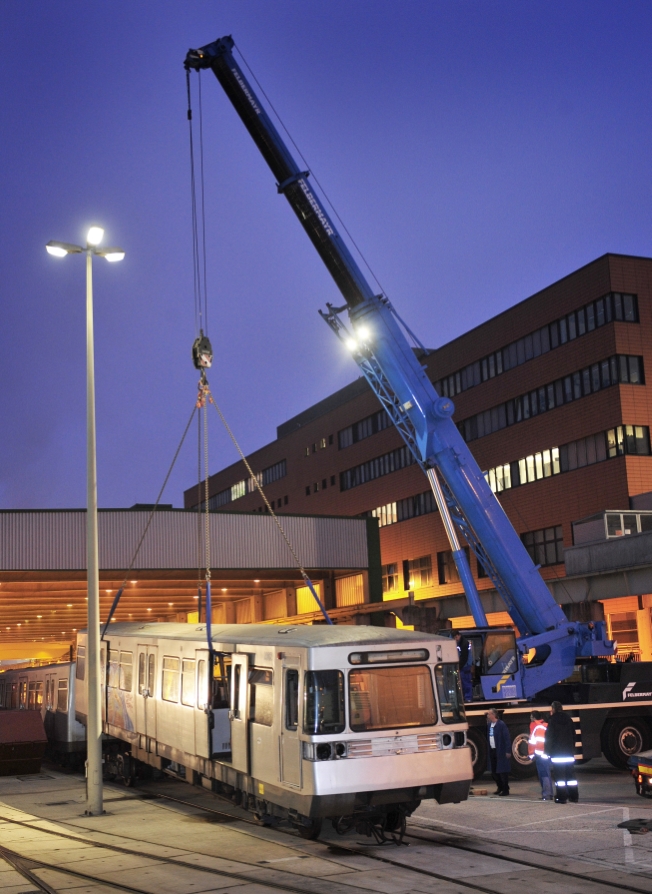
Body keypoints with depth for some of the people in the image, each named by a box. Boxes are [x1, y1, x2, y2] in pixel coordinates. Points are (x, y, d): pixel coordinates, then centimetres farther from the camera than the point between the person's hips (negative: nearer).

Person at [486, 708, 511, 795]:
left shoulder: (501, 725, -14)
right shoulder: (489, 724, 8)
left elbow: (507, 738, -14)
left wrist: (508, 751, -18)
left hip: (501, 751, -7)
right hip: (492, 751, 7)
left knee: (502, 771, 1)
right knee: (494, 772, 14)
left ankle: (505, 790, 12)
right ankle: (500, 787, 31)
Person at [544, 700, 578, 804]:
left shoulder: (552, 720, -9)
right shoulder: (568, 719, 7)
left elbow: (549, 737, -9)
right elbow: (573, 735, 12)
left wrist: (548, 751, -3)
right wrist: (572, 748, 17)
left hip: (557, 752, -5)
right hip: (569, 752, 5)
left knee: (559, 775, -1)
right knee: (570, 774, 10)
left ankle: (561, 797, -3)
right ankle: (574, 797, 12)